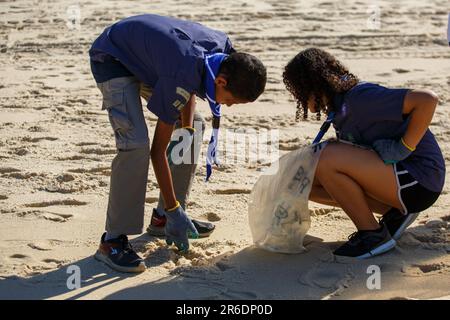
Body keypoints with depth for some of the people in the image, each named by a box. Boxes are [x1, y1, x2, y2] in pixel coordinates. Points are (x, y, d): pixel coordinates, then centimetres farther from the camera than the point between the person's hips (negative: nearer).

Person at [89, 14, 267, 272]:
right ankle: (113, 240, -17)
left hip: (145, 55, 9)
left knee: (195, 126, 6)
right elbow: (158, 150, -28)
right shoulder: (180, 80, -37)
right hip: (112, 58, -9)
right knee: (136, 142, -26)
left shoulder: (224, 48, -17)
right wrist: (173, 210, -23)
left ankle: (163, 218, 15)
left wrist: (187, 127, -8)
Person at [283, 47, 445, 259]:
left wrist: (404, 147, -22)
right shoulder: (339, 105, 8)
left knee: (328, 160, -25)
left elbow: (427, 100, -29)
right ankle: (395, 212, 7)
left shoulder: (361, 98, -21)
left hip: (420, 179, -10)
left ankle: (373, 234, -9)